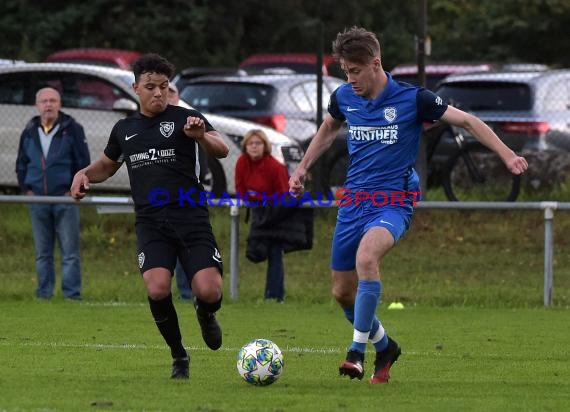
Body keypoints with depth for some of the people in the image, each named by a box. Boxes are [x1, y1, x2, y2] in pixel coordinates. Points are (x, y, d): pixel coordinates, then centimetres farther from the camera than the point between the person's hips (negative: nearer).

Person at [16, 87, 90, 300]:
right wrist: (26, 189, 5)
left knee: (70, 251, -4)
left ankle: (72, 294, -2)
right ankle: (44, 293, 12)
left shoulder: (72, 129, -1)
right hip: (37, 200, 4)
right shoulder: (29, 132, 10)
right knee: (42, 252, 7)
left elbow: (83, 162, -1)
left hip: (65, 197, -4)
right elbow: (21, 164, 18)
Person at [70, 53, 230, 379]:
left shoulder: (185, 118, 2)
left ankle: (206, 314, 24)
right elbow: (107, 166, 32)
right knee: (158, 290, -22)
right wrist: (84, 174, 10)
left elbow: (222, 150, -12)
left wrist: (201, 136, -34)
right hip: (151, 222, 2)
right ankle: (179, 357, 2)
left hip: (191, 218, -2)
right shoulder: (125, 129, 15)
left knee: (209, 292, -17)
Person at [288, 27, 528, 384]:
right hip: (354, 200, 5)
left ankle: (358, 350, -28)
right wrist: (303, 167, 25)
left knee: (366, 257, -35)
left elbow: (467, 121, -5)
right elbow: (328, 130, 26)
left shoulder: (412, 99, -10)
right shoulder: (344, 97, 3)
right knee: (343, 291, 6)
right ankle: (384, 347, 32)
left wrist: (507, 154, -14)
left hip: (393, 202, -5)